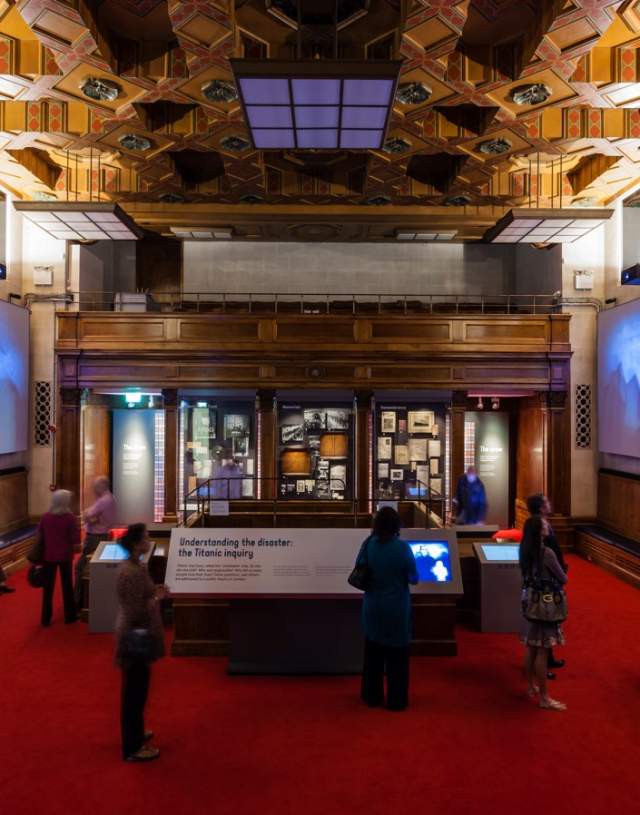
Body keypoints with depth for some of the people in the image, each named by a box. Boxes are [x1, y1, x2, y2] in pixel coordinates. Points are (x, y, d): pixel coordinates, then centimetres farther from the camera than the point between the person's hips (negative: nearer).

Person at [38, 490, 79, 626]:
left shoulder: (45, 517, -3)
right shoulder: (70, 517, -14)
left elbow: (39, 537, 5)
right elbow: (75, 539, -12)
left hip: (48, 556, 2)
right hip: (65, 555, -2)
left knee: (48, 587, 12)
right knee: (67, 585, 12)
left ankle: (46, 618, 17)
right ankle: (69, 616, 21)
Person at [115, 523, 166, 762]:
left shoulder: (134, 566, 4)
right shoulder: (132, 573, -26)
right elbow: (136, 613, -26)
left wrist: (154, 592, 3)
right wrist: (158, 598, -16)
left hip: (137, 637, 10)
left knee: (136, 690, 23)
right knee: (135, 692, 5)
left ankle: (135, 733, 40)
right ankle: (132, 748, 19)